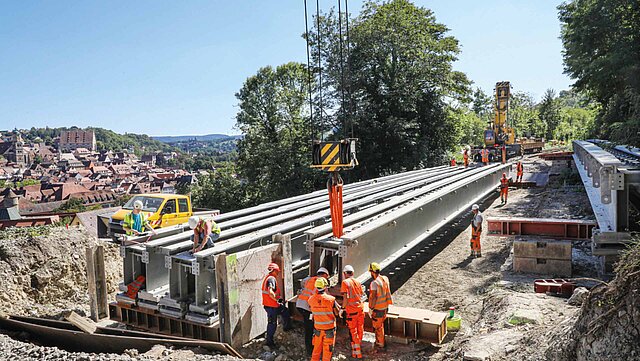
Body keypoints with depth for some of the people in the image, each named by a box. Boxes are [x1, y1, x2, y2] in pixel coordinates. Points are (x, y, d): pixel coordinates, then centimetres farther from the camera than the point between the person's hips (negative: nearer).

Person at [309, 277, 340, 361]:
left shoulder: (311, 299, -11)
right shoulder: (331, 299, -21)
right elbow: (337, 312, -7)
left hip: (317, 328, 3)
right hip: (329, 329, -3)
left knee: (317, 349, 17)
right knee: (327, 349, 11)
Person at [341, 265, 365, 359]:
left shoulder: (345, 282, -10)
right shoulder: (357, 282, 8)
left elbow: (346, 298, -16)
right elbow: (362, 296, 13)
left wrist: (342, 308, -5)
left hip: (352, 310, -6)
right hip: (360, 308, 6)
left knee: (353, 331, 3)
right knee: (360, 329, 18)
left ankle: (357, 353, 7)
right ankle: (359, 347, 33)